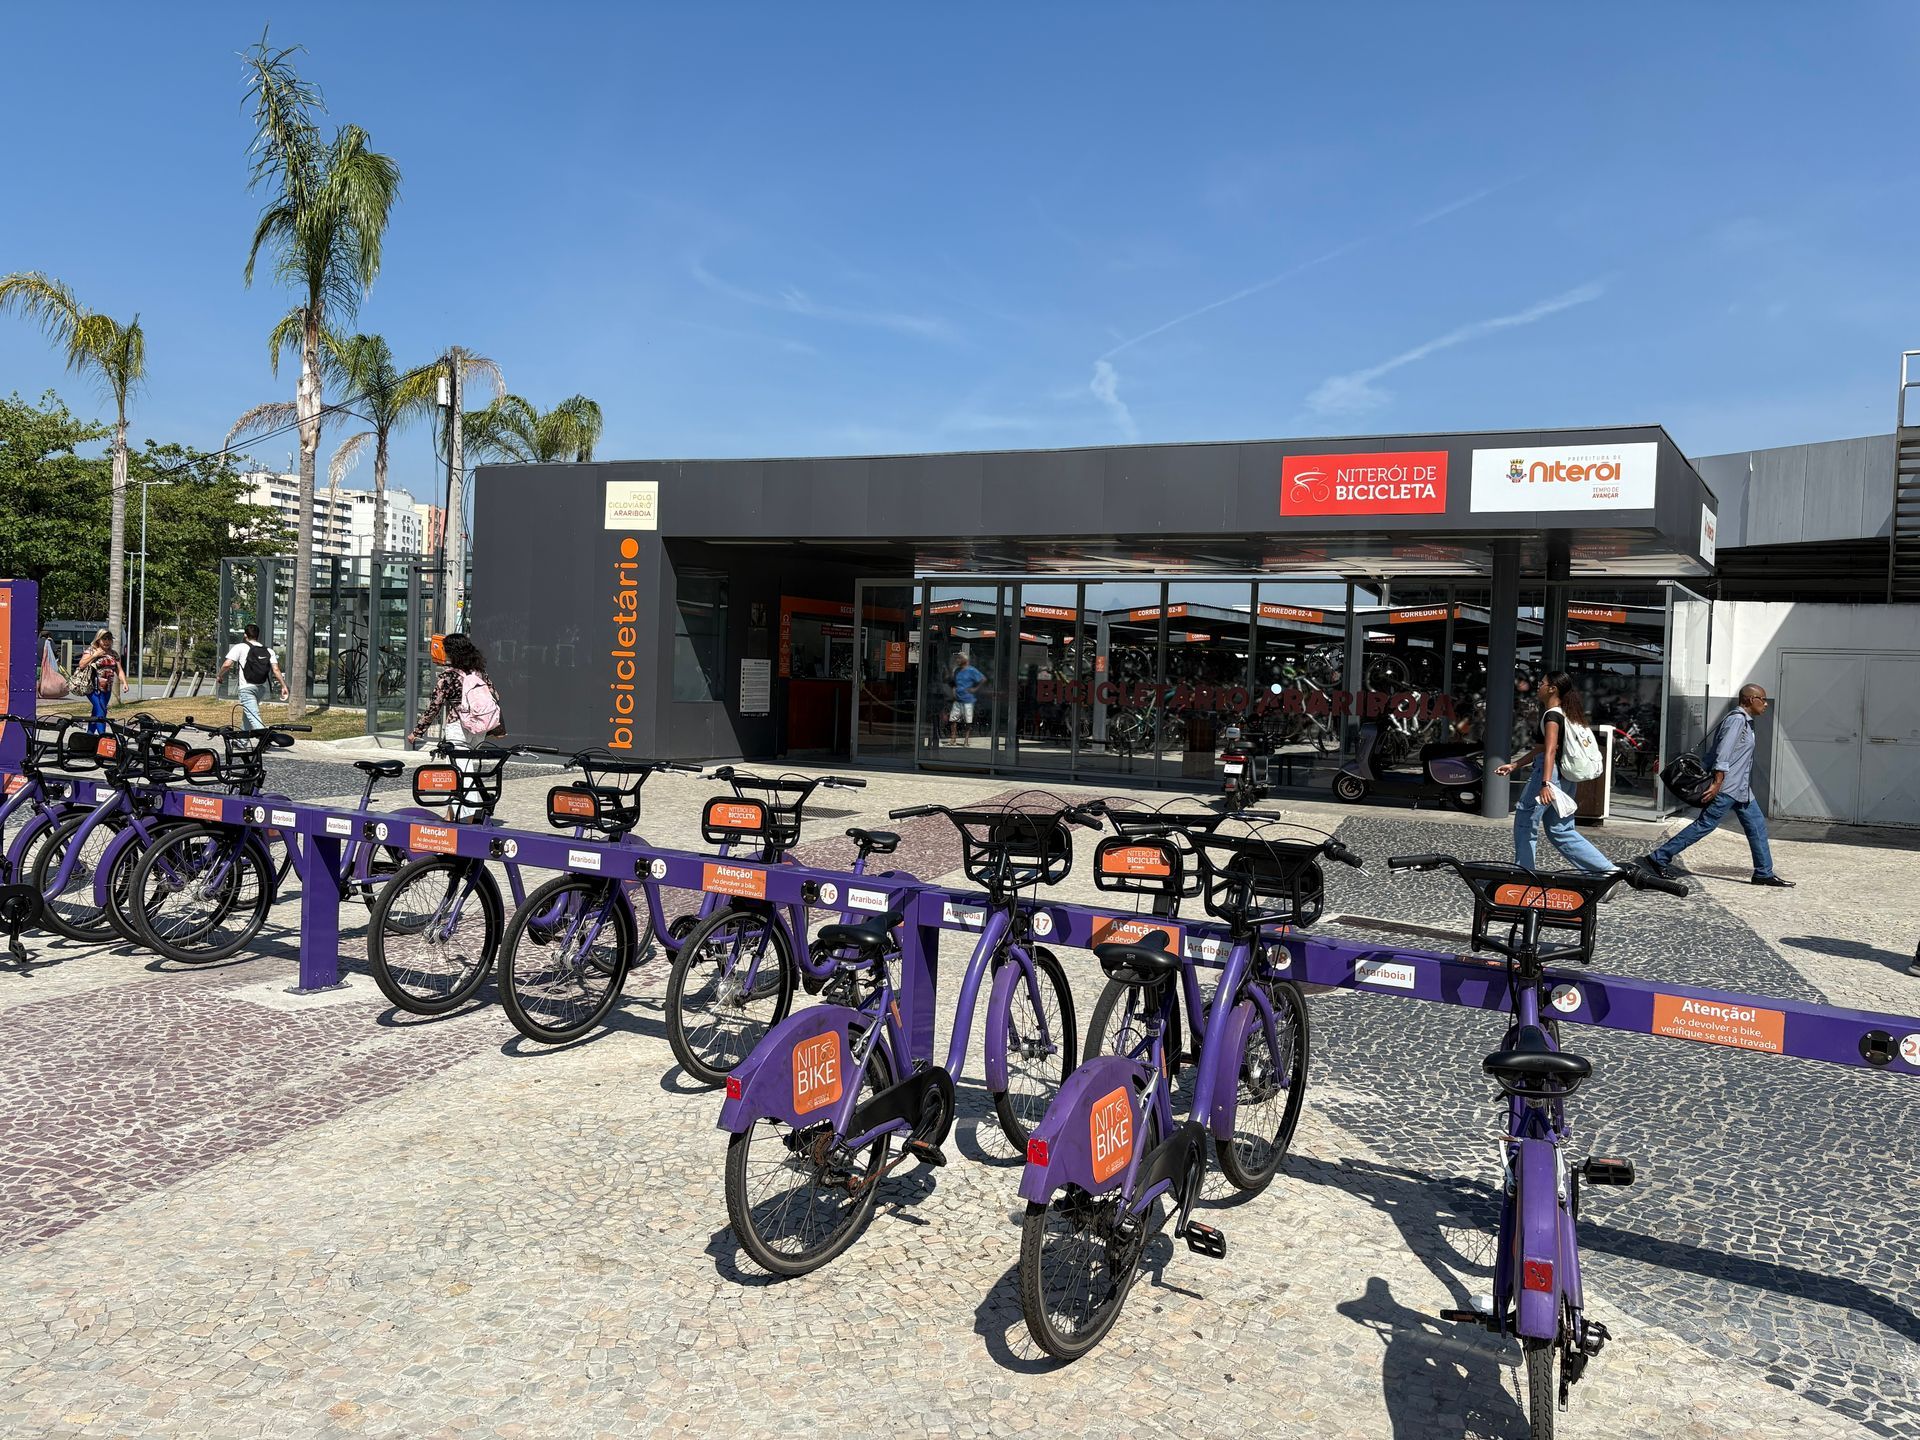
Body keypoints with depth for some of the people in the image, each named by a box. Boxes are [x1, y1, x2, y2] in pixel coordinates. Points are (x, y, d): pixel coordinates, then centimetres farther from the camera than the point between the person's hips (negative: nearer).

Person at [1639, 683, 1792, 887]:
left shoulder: (1745, 722, 18)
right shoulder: (1737, 719, -13)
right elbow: (1723, 752, -22)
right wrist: (1717, 783, -26)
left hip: (1741, 789, 11)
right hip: (1726, 788, -11)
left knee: (1757, 825, 10)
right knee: (1704, 825, -10)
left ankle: (1764, 873, 15)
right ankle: (1658, 858, -8)